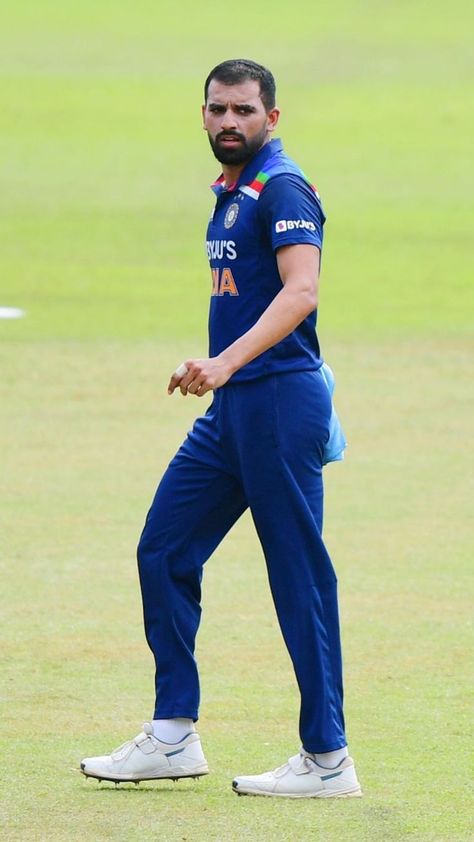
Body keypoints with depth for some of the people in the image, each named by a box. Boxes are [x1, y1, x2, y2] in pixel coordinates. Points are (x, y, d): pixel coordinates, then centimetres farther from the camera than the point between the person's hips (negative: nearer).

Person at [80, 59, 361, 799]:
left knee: (299, 575, -6)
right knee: (164, 551, 9)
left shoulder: (281, 189, -11)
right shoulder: (231, 195, 18)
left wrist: (226, 362, -36)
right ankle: (174, 738, 14)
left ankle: (328, 760, -3)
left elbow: (301, 292, -25)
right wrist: (220, 372, 17)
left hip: (279, 401, -10)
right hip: (231, 407, 10)